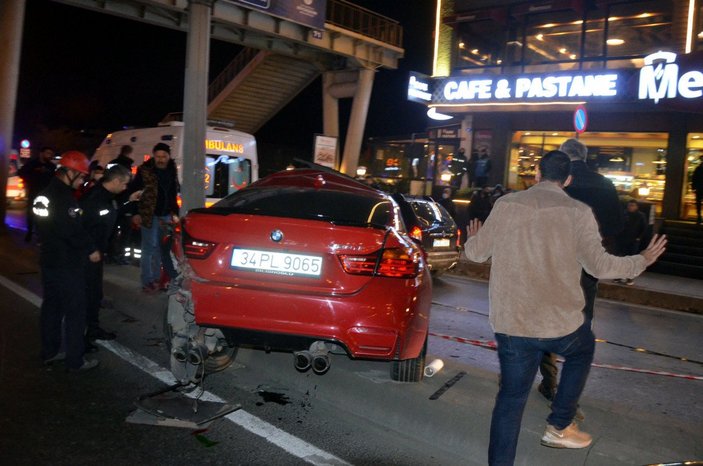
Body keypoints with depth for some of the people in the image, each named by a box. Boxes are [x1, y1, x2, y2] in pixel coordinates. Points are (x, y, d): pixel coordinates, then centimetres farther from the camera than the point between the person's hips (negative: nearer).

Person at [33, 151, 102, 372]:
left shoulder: (47, 192, 11)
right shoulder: (63, 196, -20)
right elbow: (73, 230, -25)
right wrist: (91, 249, -13)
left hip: (49, 260, 10)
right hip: (67, 263, -10)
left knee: (51, 306, 17)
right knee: (75, 311, -2)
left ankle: (49, 352, 28)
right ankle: (75, 360, 4)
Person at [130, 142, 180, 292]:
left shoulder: (172, 171, 8)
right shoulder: (145, 170, -10)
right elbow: (134, 191, -7)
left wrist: (174, 213, 15)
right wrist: (135, 213, -11)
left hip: (166, 216, 5)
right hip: (150, 216, -5)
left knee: (167, 247, 13)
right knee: (150, 248, -1)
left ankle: (172, 278, 23)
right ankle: (148, 281, 7)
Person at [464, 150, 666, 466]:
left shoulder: (505, 204, 1)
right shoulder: (578, 211, -5)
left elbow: (475, 253, 8)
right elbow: (600, 265, -9)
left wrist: (474, 239, 32)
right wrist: (642, 261, 9)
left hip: (509, 322, 2)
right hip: (560, 322, -1)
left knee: (511, 395, 13)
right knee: (582, 349, 32)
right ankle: (559, 427, 32)